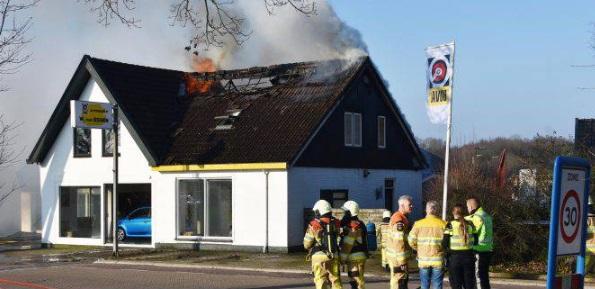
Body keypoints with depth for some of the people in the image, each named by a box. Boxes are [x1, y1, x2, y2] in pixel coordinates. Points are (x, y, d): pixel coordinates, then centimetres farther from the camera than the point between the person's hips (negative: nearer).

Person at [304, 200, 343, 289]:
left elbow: (306, 244, -1)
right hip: (334, 256, 4)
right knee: (335, 281, 11)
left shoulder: (314, 225, -8)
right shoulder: (336, 223, 2)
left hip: (319, 256, -3)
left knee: (321, 282, 2)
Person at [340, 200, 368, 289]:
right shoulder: (360, 224, 15)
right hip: (360, 254, 10)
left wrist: (342, 258, -14)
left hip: (355, 257, -10)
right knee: (357, 280, 16)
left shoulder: (352, 226, -17)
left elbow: (347, 244, -18)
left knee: (356, 280, -7)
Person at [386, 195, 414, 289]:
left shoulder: (402, 218, 12)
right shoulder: (399, 221, -21)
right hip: (398, 257, -10)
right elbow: (398, 242, -25)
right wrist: (402, 261, -23)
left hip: (400, 256, 10)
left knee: (404, 280, 19)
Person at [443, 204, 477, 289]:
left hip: (454, 257, -3)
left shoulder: (450, 225, -8)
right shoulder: (470, 224, 3)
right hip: (469, 257, 3)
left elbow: (445, 243, -10)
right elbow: (475, 241, 6)